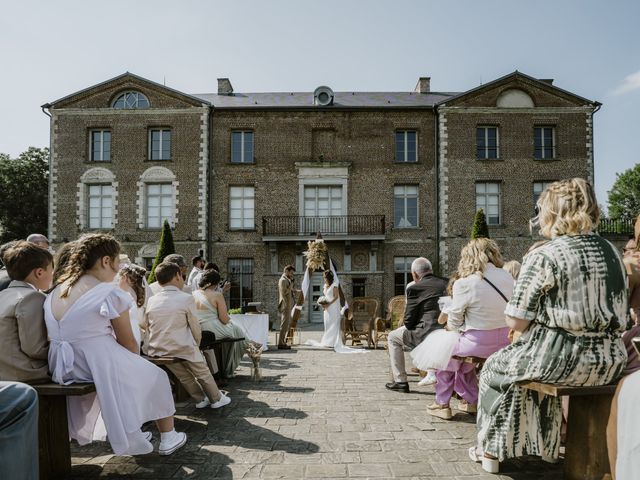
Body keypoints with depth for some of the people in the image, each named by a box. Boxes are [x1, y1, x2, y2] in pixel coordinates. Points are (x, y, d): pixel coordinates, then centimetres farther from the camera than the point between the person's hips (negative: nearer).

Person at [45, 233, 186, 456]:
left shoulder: (55, 293, 7)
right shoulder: (110, 293, -15)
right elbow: (128, 343, -9)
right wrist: (135, 360, 13)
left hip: (63, 369, 8)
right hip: (98, 366, -7)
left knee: (126, 369, 33)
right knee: (156, 377, 17)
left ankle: (130, 434, 43)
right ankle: (168, 439, 27)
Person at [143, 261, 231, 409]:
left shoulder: (151, 301, 1)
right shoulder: (186, 298, -10)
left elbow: (146, 328, 9)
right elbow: (195, 327, -5)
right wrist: (196, 345, 13)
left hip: (157, 350, 4)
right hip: (183, 350, -4)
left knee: (184, 376, 24)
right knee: (203, 373, 18)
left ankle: (200, 399, 36)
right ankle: (216, 399, 32)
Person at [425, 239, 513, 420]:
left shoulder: (464, 284, -16)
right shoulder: (507, 277, 0)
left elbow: (454, 322, -7)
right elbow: (510, 310, 12)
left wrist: (450, 326, 17)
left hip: (479, 344, -6)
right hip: (506, 341, 6)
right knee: (461, 354, 30)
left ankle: (442, 404, 27)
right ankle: (471, 401, 37)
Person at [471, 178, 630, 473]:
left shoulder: (543, 256, -14)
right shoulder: (610, 251, 7)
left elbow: (516, 322, -16)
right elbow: (619, 312, 19)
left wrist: (537, 320, 7)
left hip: (562, 359, -7)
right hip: (610, 360, 7)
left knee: (495, 368, 20)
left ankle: (490, 449, 30)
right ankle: (545, 446, 46)